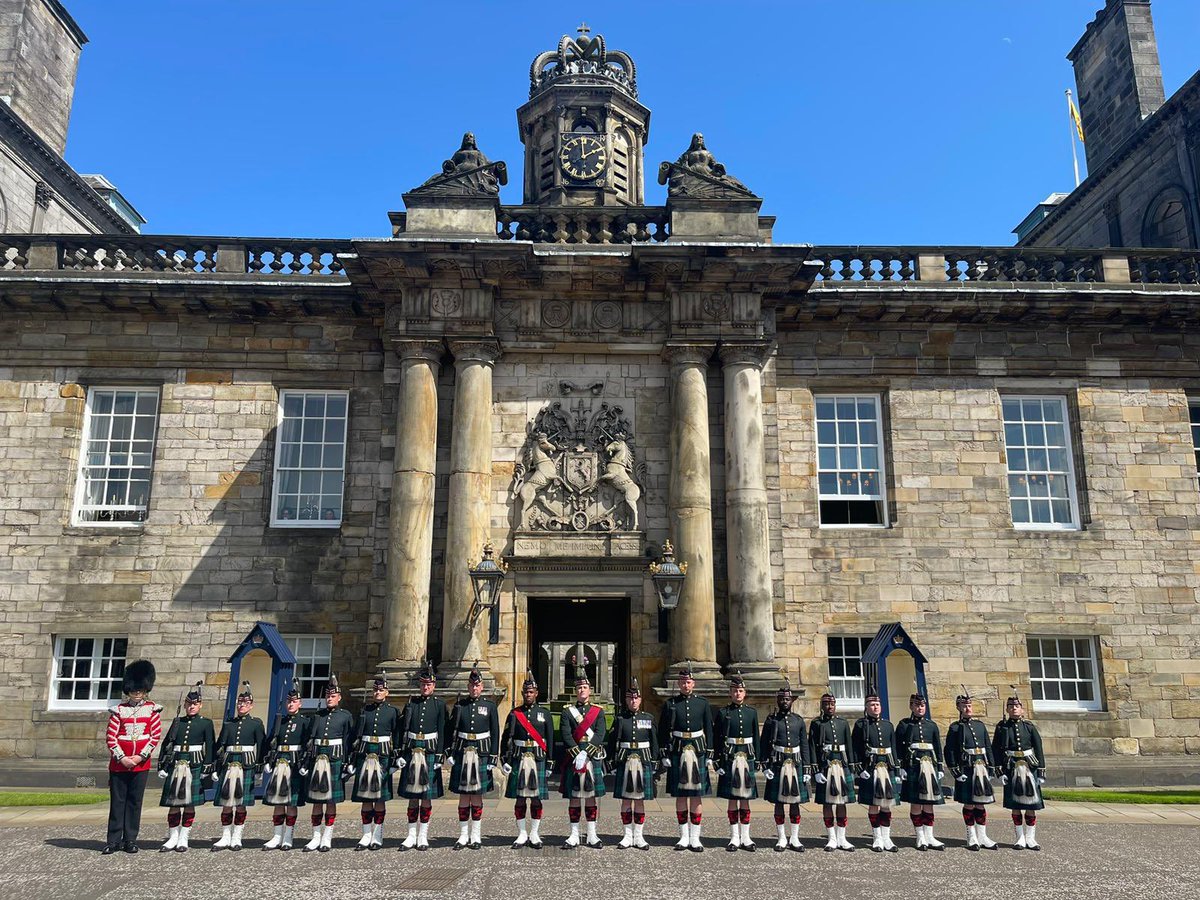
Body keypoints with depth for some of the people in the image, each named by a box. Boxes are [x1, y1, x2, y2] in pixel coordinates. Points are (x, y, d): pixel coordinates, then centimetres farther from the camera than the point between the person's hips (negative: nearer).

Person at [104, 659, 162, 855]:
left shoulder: (151, 709, 3)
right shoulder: (119, 710, 4)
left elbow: (156, 735, -1)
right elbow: (110, 737, 0)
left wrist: (140, 757, -10)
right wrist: (121, 758, -10)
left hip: (141, 764, 0)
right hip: (119, 764, 0)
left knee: (135, 802, 6)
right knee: (117, 802, 5)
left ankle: (130, 840, 14)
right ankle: (114, 840, 13)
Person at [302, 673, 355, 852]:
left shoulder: (346, 716, 2)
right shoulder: (318, 715, 11)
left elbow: (349, 742, 0)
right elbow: (310, 740, 10)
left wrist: (346, 763, -5)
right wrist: (306, 762, 5)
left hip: (334, 760, -3)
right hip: (317, 759, 3)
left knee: (331, 800, 1)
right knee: (316, 800, 6)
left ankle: (327, 838, 9)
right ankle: (316, 837, 14)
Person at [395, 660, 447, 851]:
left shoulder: (439, 705, 0)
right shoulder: (411, 703, 7)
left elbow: (442, 733, -2)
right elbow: (402, 730, 7)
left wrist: (439, 757, -7)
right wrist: (401, 754, 1)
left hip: (430, 752, -2)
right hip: (412, 752, 2)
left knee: (427, 796, 3)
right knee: (412, 796, 7)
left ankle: (423, 837, 13)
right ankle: (411, 836, 16)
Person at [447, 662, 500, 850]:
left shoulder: (490, 706, 2)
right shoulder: (459, 705, 5)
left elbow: (495, 734, 2)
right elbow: (450, 730, 6)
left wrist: (492, 758, -3)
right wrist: (450, 753, 0)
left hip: (481, 753, -1)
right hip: (462, 753, 1)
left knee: (477, 796, 4)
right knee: (463, 795, 5)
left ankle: (476, 836, 14)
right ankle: (463, 835, 14)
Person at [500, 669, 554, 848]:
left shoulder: (545, 713, 5)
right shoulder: (514, 714, 5)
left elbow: (550, 740, 5)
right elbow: (506, 738, 3)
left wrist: (550, 763, 0)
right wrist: (505, 760, -5)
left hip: (538, 759, 0)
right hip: (518, 759, 0)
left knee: (536, 799, 3)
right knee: (519, 799, 4)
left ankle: (534, 834, 13)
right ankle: (522, 834, 14)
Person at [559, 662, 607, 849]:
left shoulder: (598, 711, 7)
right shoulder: (568, 711, 6)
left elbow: (599, 735, -5)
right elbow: (565, 735, -5)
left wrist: (585, 753, -17)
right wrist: (577, 754, -17)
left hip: (593, 758, 0)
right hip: (573, 759, 0)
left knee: (592, 796, 3)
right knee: (574, 797, 3)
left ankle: (592, 835, 11)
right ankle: (574, 835, 10)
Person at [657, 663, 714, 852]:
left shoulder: (703, 703, 5)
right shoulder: (670, 704, 3)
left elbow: (709, 730, 7)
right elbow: (663, 731, 3)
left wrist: (708, 754, 2)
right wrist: (664, 755, -2)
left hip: (698, 751, 0)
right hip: (677, 751, 0)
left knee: (697, 795, 2)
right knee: (680, 795, 5)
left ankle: (695, 838, 9)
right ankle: (684, 837, 15)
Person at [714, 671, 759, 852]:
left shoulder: (752, 712, 7)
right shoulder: (723, 713, 0)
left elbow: (756, 738, 10)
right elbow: (717, 740, -1)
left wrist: (757, 761, 6)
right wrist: (718, 762, -6)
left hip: (747, 757, 2)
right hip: (729, 758, -2)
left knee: (745, 799, 6)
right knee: (732, 799, 3)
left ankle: (745, 837, 13)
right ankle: (734, 837, 11)